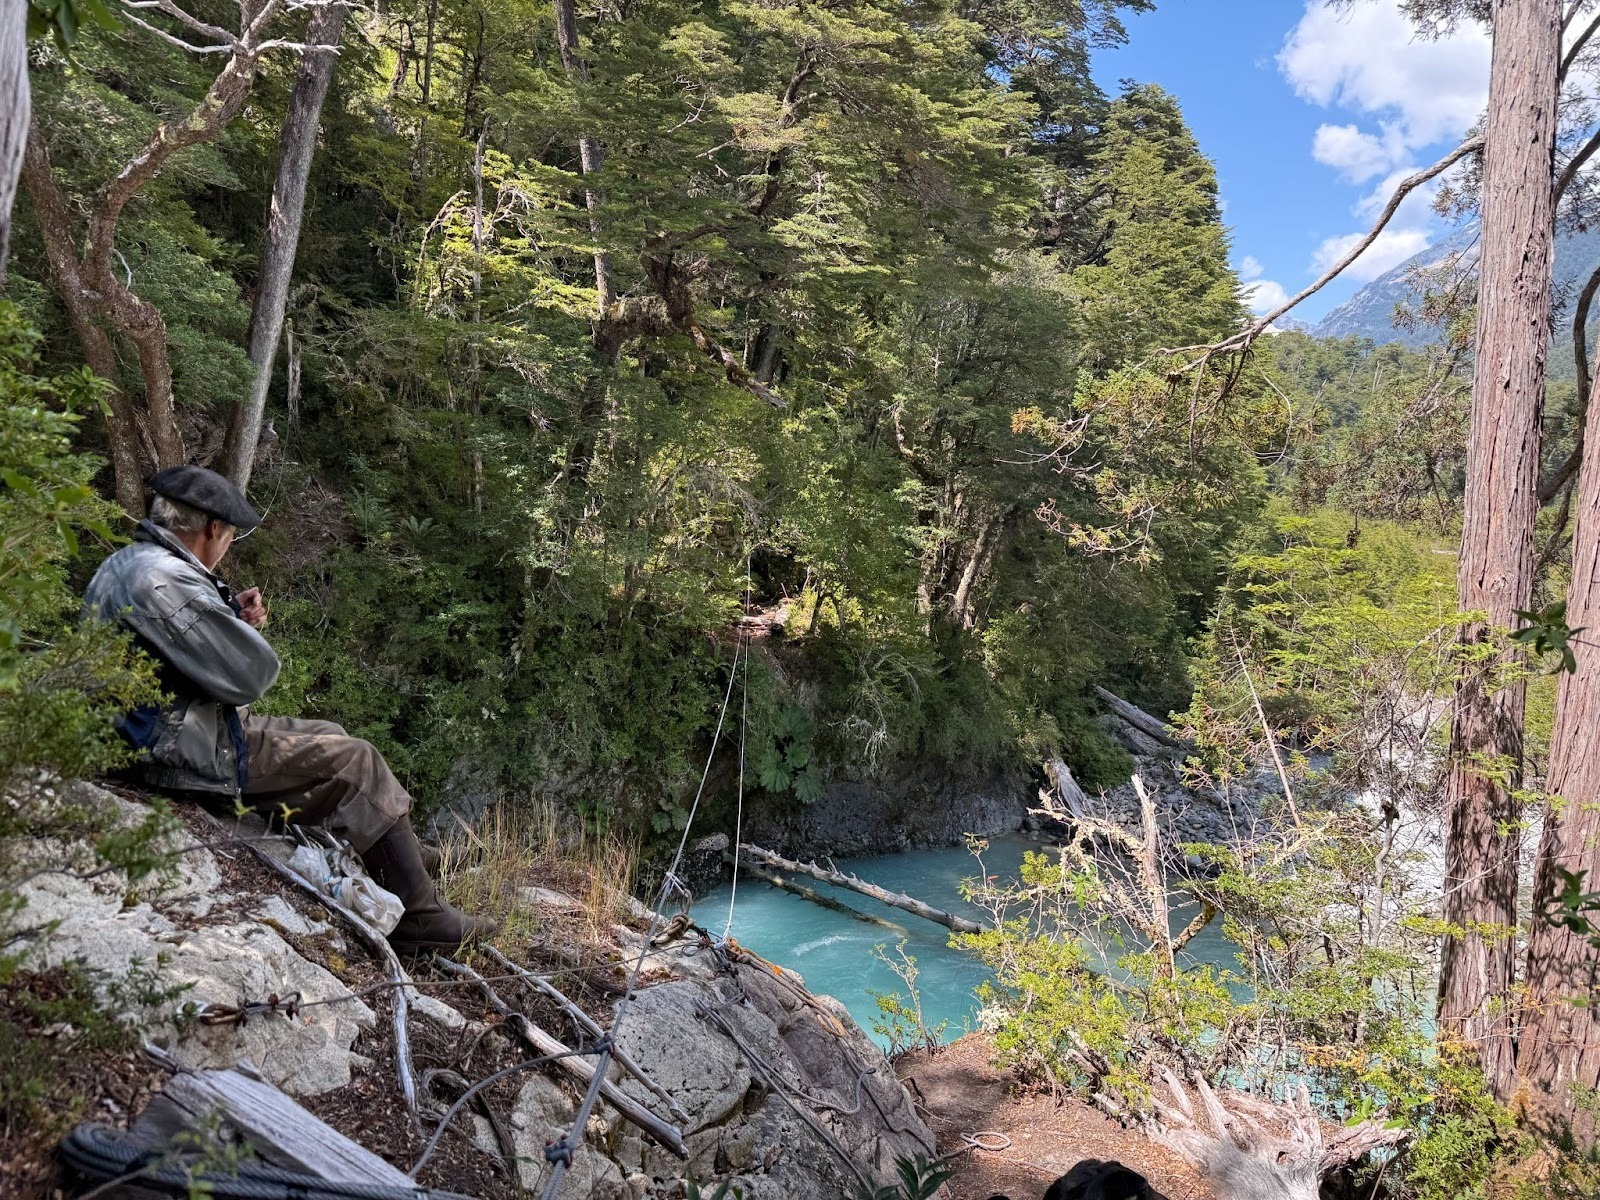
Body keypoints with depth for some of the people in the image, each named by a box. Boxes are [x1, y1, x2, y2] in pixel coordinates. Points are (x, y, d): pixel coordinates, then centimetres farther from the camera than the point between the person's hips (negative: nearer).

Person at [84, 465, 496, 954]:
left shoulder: (120, 564, 9)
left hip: (153, 735, 11)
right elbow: (252, 674, -22)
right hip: (191, 749, -11)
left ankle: (400, 855, 29)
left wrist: (233, 617, 1)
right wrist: (241, 626, -1)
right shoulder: (165, 579, -24)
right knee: (357, 762, -7)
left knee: (328, 736, 20)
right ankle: (420, 917, -2)